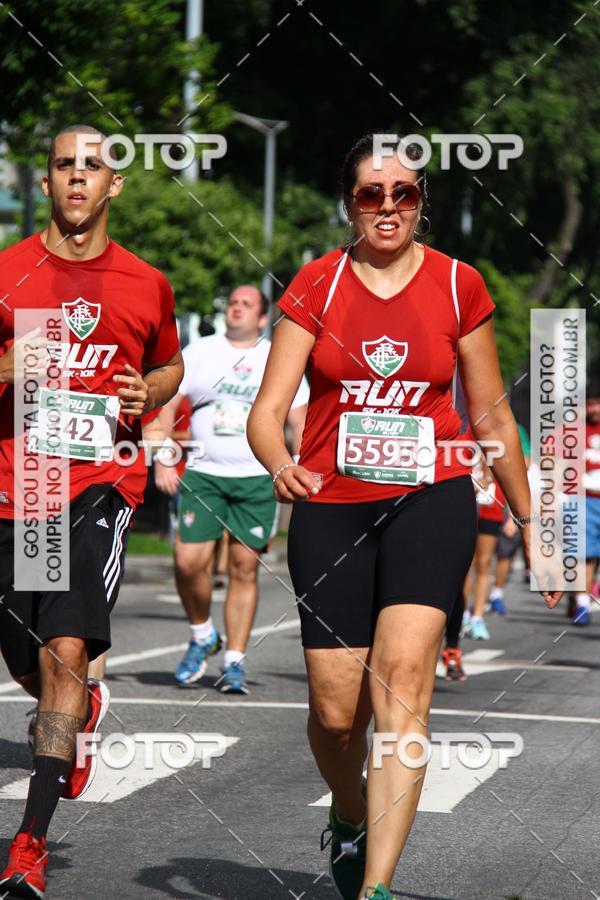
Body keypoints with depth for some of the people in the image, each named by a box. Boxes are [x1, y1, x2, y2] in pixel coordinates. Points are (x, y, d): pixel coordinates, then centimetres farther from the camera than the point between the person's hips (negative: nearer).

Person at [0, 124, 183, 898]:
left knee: (67, 650, -17)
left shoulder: (146, 286, 6)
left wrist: (149, 394, 1)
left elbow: (170, 366, 23)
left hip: (101, 482, -2)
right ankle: (82, 711, 50)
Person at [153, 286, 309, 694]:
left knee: (245, 568, -1)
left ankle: (235, 661, 6)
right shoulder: (199, 352, 7)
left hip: (257, 479, 0)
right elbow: (166, 404, 6)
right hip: (203, 474, 0)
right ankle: (202, 634, 16)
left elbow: (300, 422, 9)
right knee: (188, 562, -10)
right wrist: (162, 461, -5)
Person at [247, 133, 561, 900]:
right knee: (336, 710, 0)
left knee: (403, 674, -21)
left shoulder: (459, 287, 3)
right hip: (329, 506, 1)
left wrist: (528, 519, 17)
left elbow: (491, 417, 13)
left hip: (430, 499, -1)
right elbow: (267, 409, -3)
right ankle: (348, 817, 35)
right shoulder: (316, 286, 1)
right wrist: (281, 464, -25)